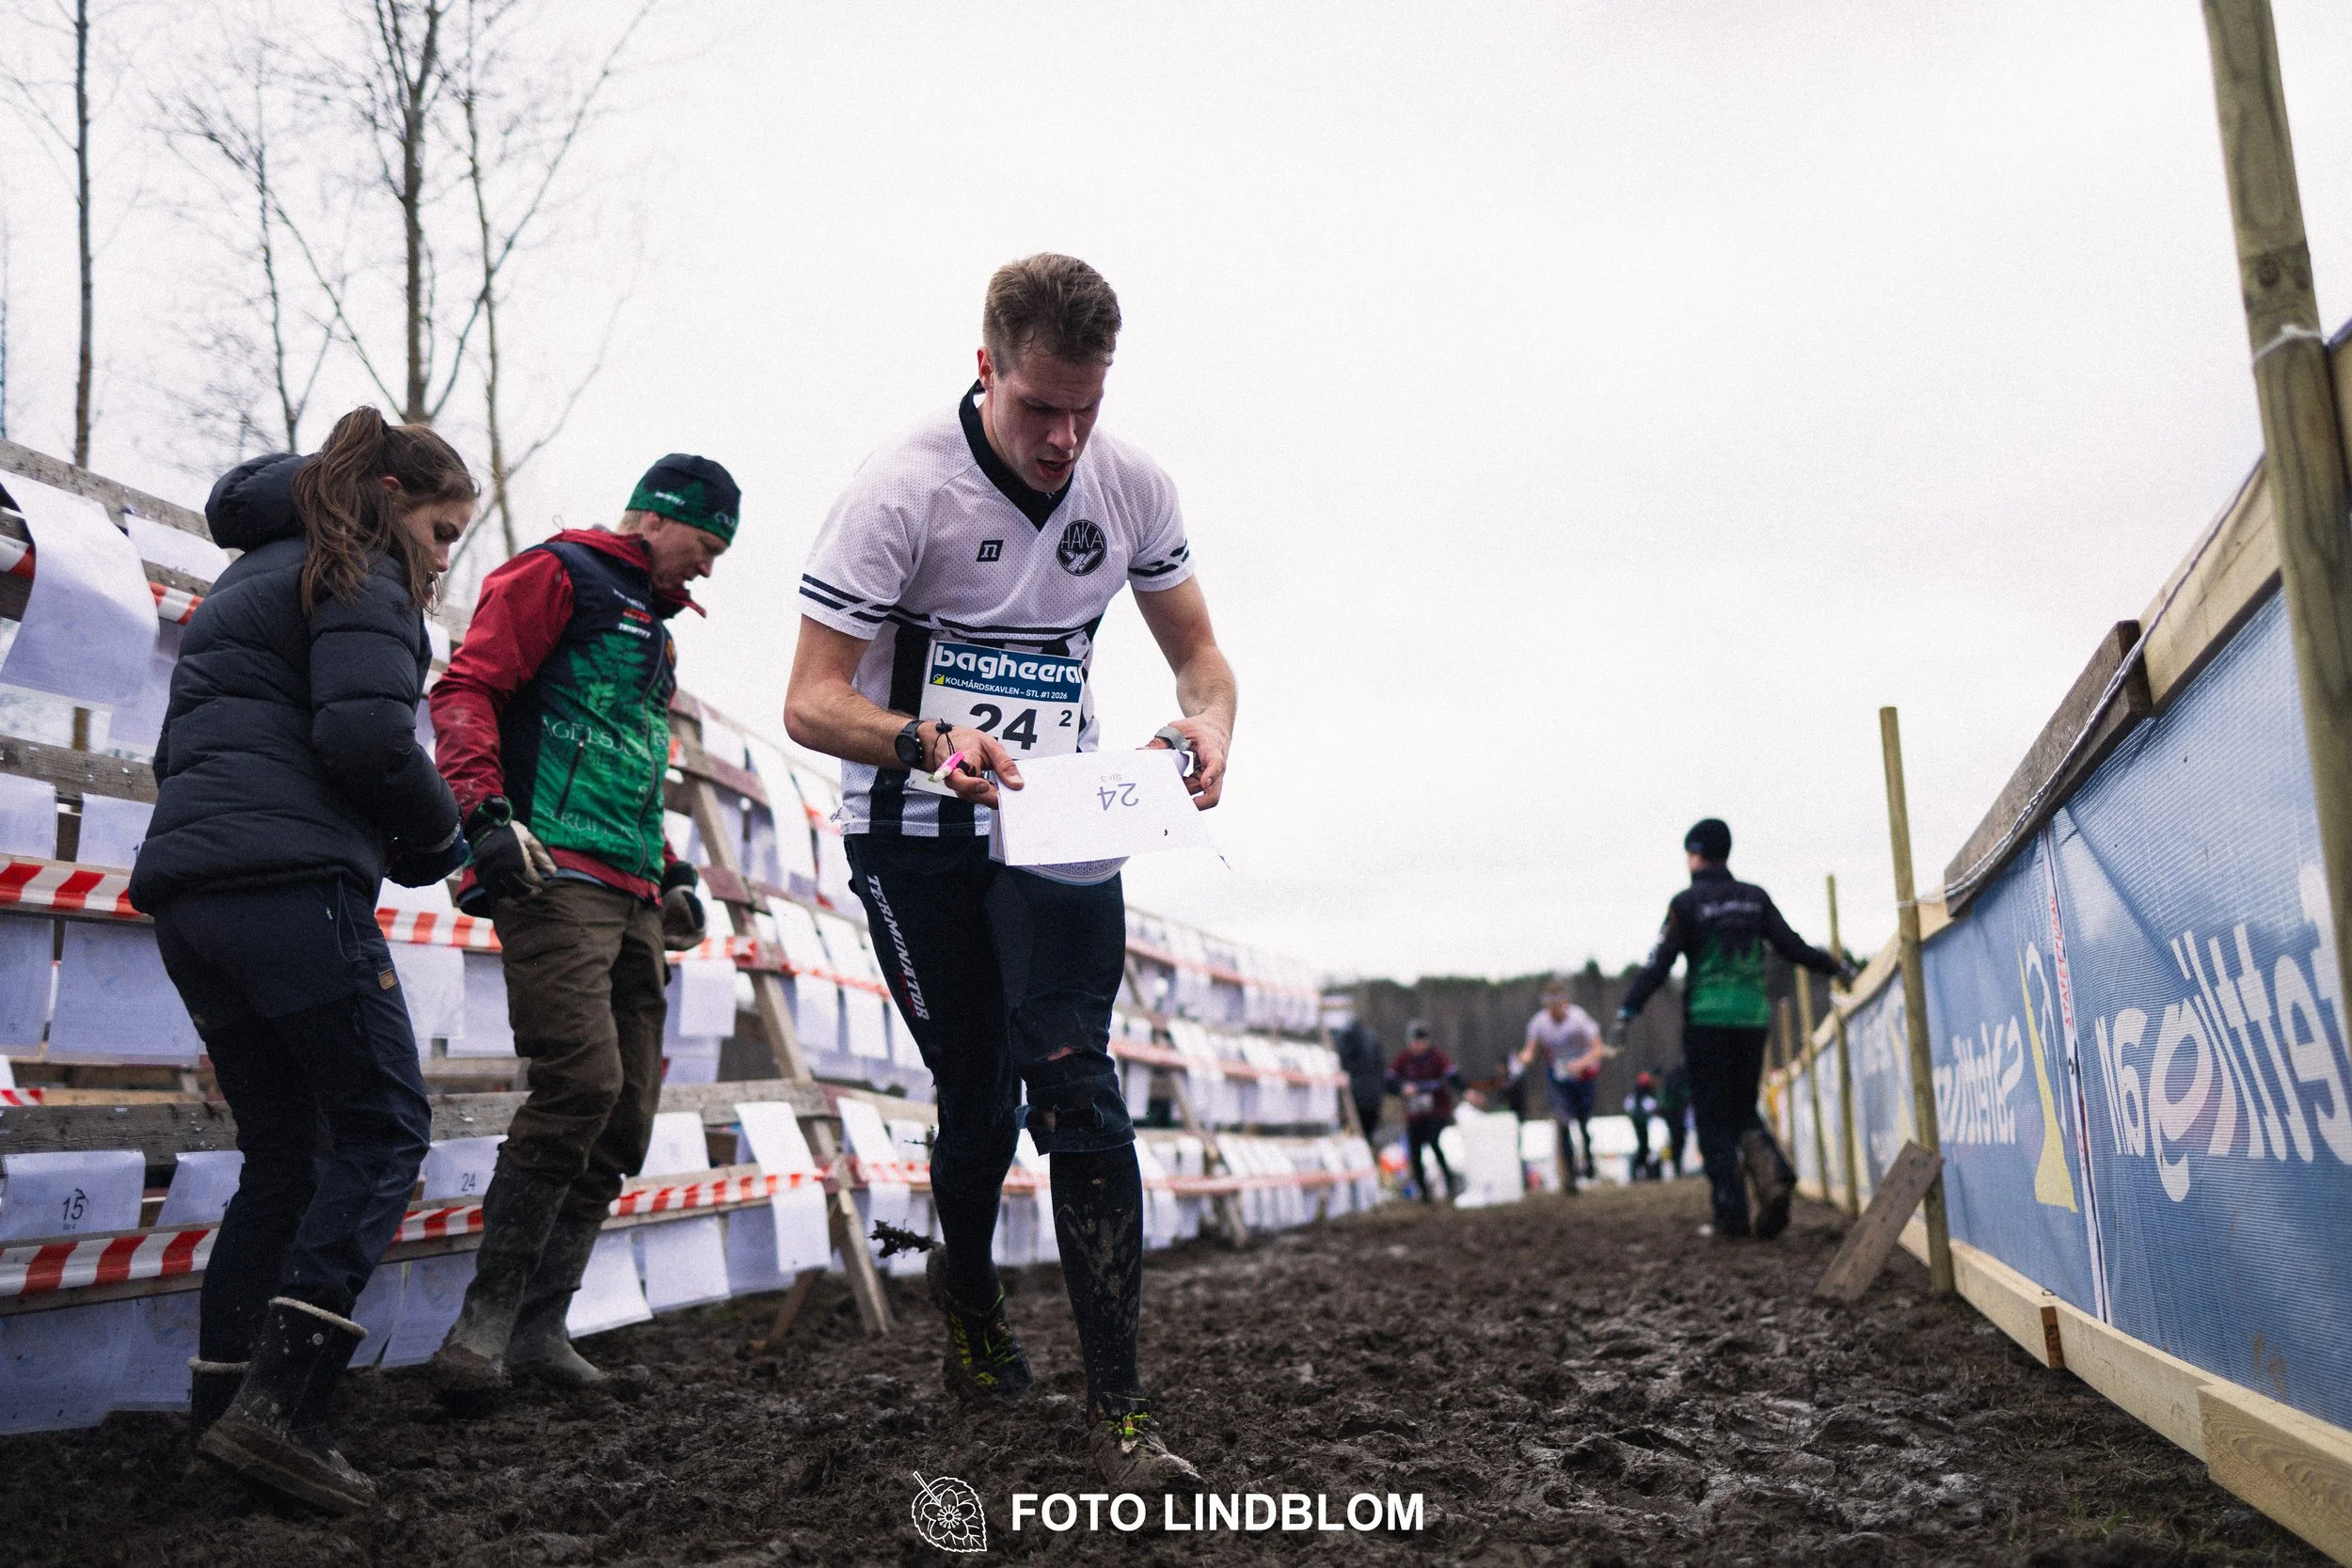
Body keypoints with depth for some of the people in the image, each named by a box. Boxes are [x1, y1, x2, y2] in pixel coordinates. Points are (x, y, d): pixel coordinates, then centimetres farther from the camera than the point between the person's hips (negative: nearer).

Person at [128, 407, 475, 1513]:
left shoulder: (250, 577, 29)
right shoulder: (361, 574, -1)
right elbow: (366, 734, -17)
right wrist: (437, 832, 1)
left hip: (191, 895, 9)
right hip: (293, 887, -9)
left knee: (284, 1153, 12)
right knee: (384, 1127, -5)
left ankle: (221, 1409, 10)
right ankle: (281, 1401, -15)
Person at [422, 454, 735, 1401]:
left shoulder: (652, 627, 29)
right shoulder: (558, 574, 3)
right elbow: (466, 688, -7)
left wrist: (672, 870, 26)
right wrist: (486, 812, -20)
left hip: (631, 898, 9)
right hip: (555, 875, -9)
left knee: (625, 1113, 3)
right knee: (582, 1081, -21)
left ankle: (539, 1330, 9)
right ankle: (485, 1318, -10)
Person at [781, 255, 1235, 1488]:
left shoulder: (1131, 485, -4)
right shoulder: (901, 490, -17)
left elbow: (1199, 653, 6)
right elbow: (811, 704, -18)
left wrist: (1207, 725, -18)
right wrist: (929, 744, -38)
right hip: (913, 832, -2)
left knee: (1073, 1083, -11)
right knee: (976, 1089, 4)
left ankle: (1119, 1412, -7)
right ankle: (968, 1285, 38)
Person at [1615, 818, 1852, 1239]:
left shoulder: (1687, 902, -4)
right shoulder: (1755, 898, 9)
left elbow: (1661, 960, -9)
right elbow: (1791, 946, 9)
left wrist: (1630, 1008, -9)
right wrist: (1834, 967, 24)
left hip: (1707, 1018, -4)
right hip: (1753, 1016, 4)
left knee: (1713, 1118, 2)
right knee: (1743, 1109, 16)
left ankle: (1731, 1213, -2)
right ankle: (1773, 1172, -12)